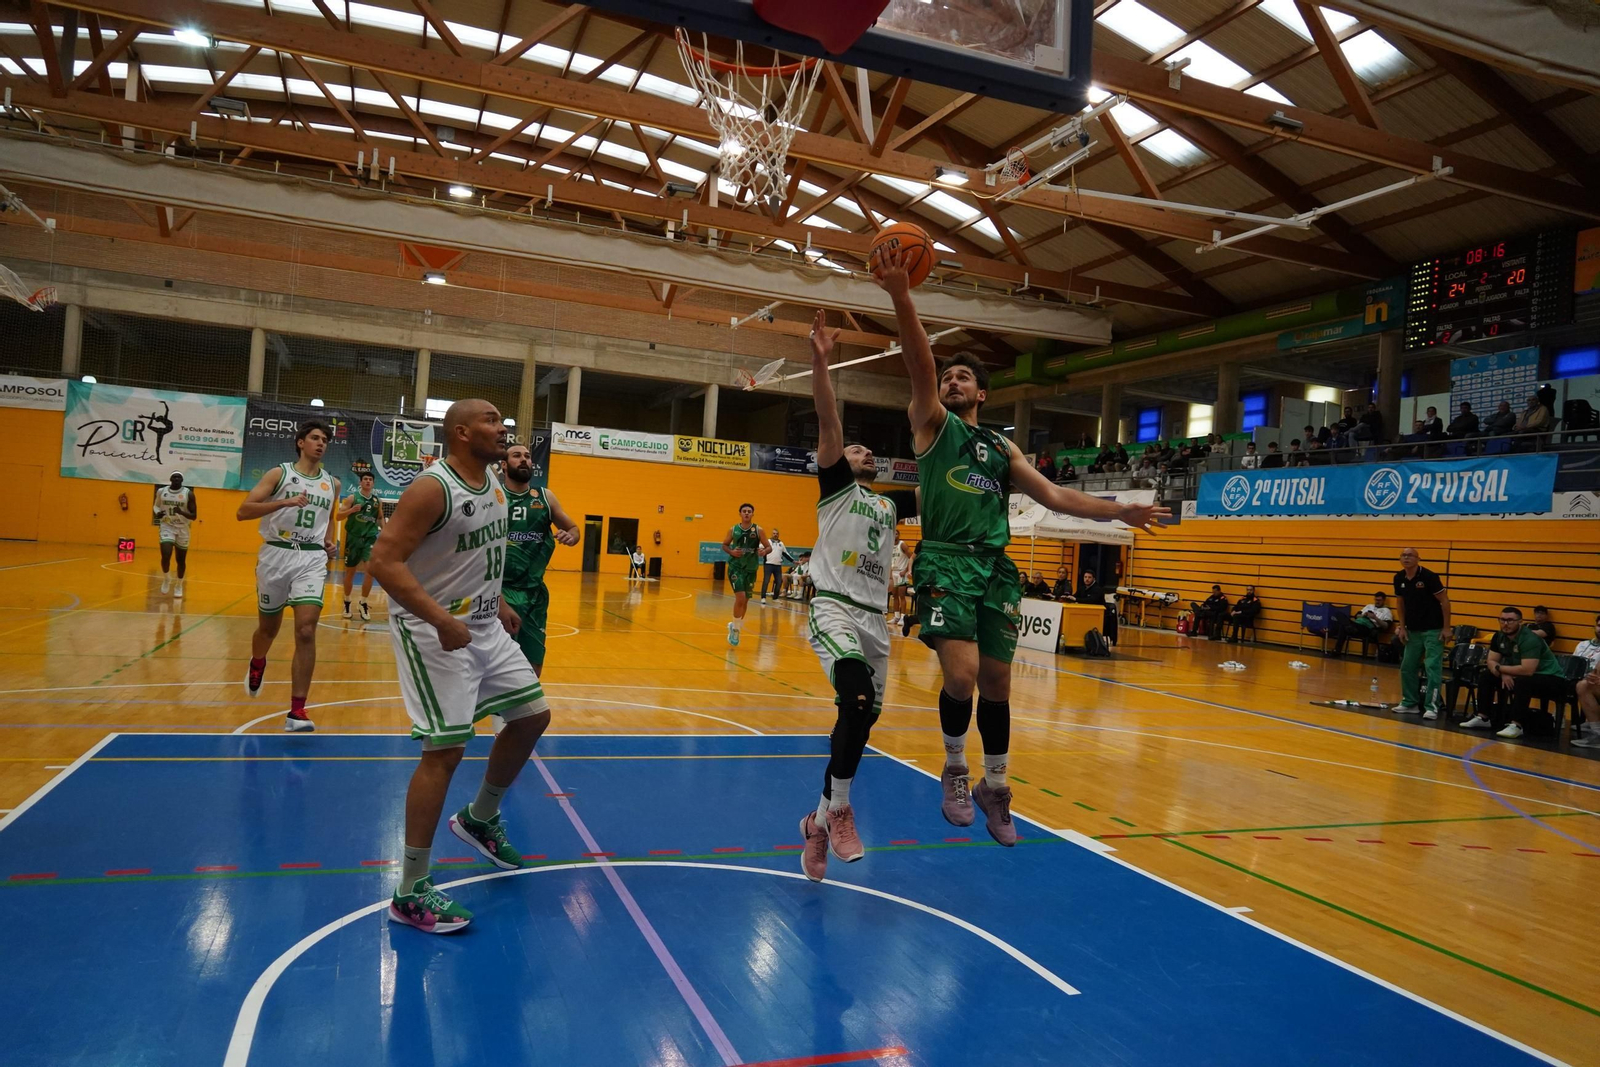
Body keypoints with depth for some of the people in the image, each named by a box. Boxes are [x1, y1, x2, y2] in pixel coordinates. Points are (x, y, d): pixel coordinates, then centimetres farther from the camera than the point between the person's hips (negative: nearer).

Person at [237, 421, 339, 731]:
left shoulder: (332, 484, 11)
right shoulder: (279, 473, -1)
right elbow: (243, 511, -10)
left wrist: (329, 542, 9)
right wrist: (284, 502, -23)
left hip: (312, 559, 1)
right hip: (276, 555, -1)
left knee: (306, 631, -14)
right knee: (268, 628, 15)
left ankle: (297, 712, -12)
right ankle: (257, 665, 51)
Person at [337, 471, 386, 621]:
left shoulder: (377, 501, 7)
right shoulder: (352, 497, -3)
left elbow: (380, 518, 20)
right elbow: (339, 516, -6)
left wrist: (384, 530, 3)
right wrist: (352, 510, -22)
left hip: (370, 538, 1)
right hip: (354, 537, -1)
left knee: (370, 570, -14)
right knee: (350, 571, 9)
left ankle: (363, 603, -1)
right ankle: (347, 602, 27)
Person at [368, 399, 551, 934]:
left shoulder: (494, 482, 7)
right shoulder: (432, 488, -20)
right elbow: (384, 560, -26)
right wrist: (441, 619, -33)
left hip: (484, 626, 9)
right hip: (433, 631, -9)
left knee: (533, 714, 13)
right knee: (446, 750, -9)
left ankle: (479, 817, 34)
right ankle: (411, 893, 3)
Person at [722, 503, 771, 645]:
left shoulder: (758, 530, -1)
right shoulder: (733, 529, 0)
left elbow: (769, 547, 1)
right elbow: (724, 545, 12)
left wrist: (764, 551, -23)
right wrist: (731, 552, -9)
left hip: (751, 569, 2)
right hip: (735, 567, -2)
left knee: (745, 600, 11)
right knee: (740, 598, -17)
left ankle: (735, 626, 33)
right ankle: (736, 628, -1)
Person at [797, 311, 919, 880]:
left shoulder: (891, 503, 21)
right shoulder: (835, 486, 6)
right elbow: (828, 423, -8)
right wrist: (820, 360, -19)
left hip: (875, 619, 7)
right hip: (834, 609, -6)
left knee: (862, 719, 7)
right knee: (858, 701, -28)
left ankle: (820, 820, 21)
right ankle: (840, 808, -12)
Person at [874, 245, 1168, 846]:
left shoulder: (1002, 449, 20)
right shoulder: (932, 424, 8)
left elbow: (1054, 496, 16)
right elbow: (919, 365, -9)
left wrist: (1119, 511, 6)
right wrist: (901, 298, -25)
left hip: (997, 568, 4)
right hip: (947, 561, -4)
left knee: (996, 683, 7)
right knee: (962, 674, -19)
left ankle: (994, 788, 26)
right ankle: (954, 769, 8)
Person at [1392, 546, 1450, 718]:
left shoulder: (1428, 576, -16)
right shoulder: (1399, 578, 1)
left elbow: (1445, 601, -12)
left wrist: (1446, 628, -15)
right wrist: (1402, 627, 8)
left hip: (1433, 630, -6)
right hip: (1413, 630, 6)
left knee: (1433, 667, -9)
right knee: (1407, 667, 8)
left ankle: (1431, 707, -8)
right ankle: (1410, 703, 19)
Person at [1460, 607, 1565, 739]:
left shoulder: (1530, 639, -27)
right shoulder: (1499, 637, -3)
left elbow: (1527, 670, -36)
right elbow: (1491, 662, -2)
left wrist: (1499, 668, -22)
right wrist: (1504, 674, -23)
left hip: (1551, 679, -8)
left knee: (1522, 682, -37)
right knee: (1487, 676, -1)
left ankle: (1516, 725, -34)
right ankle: (1483, 718, 3)